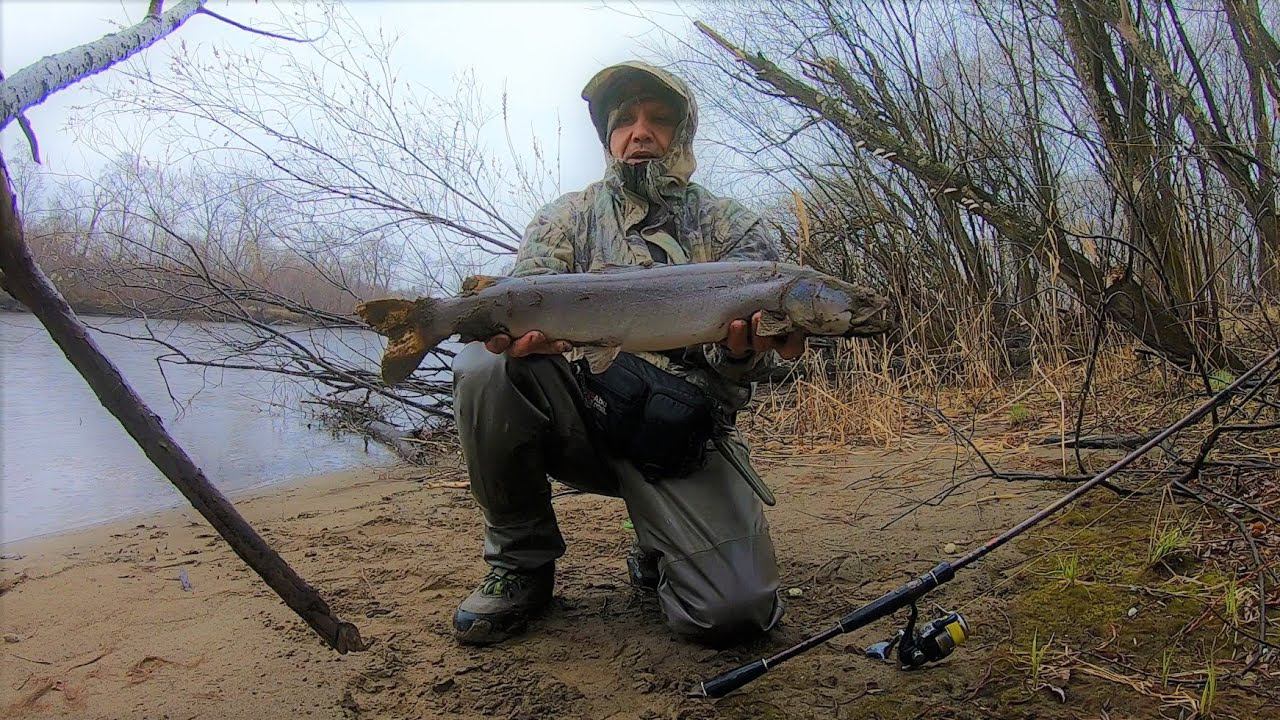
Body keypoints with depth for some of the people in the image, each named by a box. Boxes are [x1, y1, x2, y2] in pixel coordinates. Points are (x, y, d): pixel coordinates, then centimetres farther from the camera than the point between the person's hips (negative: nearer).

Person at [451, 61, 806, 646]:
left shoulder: (733, 229, 6)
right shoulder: (566, 219, 9)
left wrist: (741, 351, -33)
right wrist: (515, 334, -32)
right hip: (583, 417, 2)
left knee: (735, 611, -22)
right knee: (485, 368, -29)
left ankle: (657, 557, 17)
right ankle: (521, 561, -6)